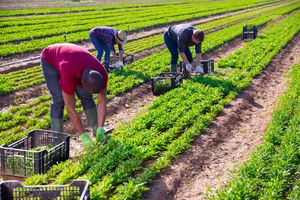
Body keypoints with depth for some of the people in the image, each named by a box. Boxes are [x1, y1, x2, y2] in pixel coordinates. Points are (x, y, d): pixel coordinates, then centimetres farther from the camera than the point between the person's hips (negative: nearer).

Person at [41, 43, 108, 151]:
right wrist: (83, 137, -32)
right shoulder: (69, 76, -45)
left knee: (86, 96, -5)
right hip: (50, 60, -4)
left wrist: (100, 130, -26)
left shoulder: (102, 73, -31)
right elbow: (71, 109, -36)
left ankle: (97, 130, 9)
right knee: (59, 100, -17)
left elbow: (102, 102, -19)